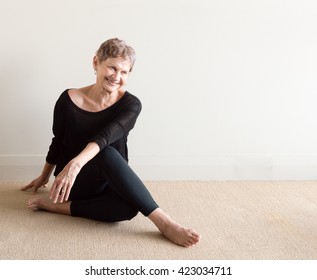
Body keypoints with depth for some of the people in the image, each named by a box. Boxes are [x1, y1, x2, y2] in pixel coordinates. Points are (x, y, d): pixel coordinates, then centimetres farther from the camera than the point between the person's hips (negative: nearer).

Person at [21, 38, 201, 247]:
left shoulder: (131, 104, -9)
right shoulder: (69, 100, -9)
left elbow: (106, 136, -29)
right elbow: (58, 141, 9)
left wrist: (76, 163, -47)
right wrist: (44, 177, 24)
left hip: (108, 182, 1)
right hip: (75, 183, -1)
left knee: (129, 207, -38)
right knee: (107, 155, -38)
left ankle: (60, 206, -22)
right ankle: (165, 223, -40)